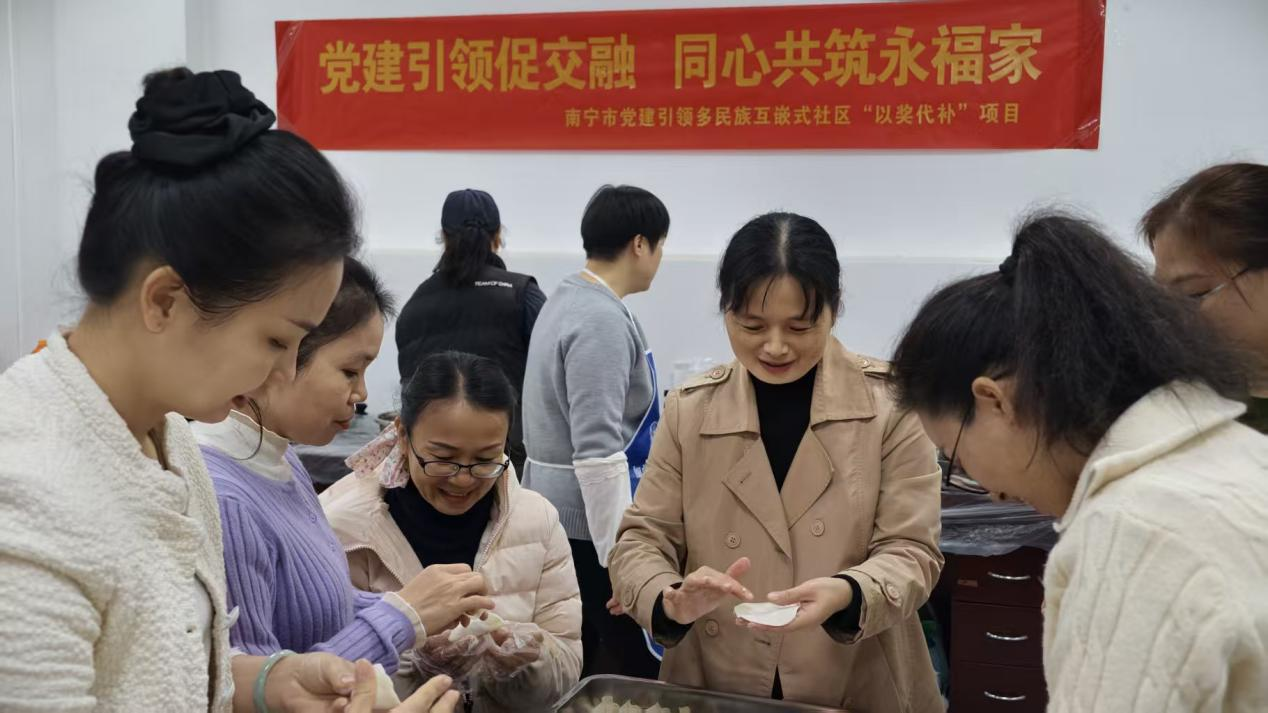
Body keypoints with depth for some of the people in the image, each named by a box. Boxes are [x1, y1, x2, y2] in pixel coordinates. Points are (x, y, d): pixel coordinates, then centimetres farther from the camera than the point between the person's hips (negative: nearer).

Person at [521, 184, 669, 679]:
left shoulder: (565, 300, 11)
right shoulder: (603, 320, -20)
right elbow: (597, 453, -24)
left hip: (556, 512, 10)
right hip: (589, 519, -10)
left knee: (571, 666, 15)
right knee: (640, 666, -1)